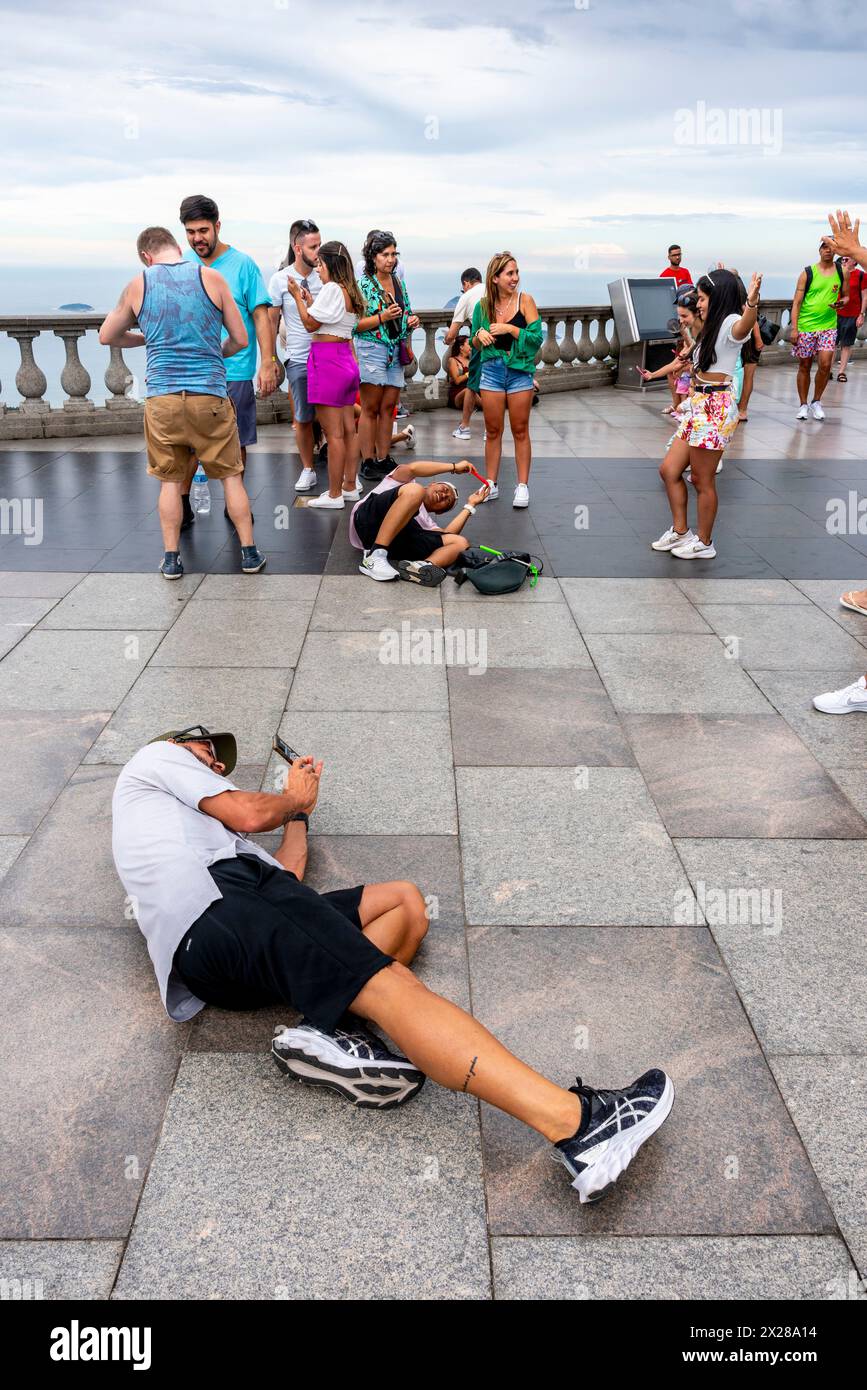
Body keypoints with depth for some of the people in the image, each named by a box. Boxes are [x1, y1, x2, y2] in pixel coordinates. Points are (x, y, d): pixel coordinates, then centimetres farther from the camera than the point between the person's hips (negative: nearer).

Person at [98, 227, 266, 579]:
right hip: (209, 395, -1)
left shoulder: (139, 285, 4)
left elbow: (107, 336, 17)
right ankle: (249, 553, 12)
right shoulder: (210, 277, 1)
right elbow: (240, 339, 4)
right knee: (231, 475, 10)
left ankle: (171, 558, 13)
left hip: (161, 397, 1)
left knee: (170, 479, 13)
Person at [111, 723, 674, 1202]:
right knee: (388, 984, -25)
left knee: (405, 900, 12)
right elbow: (248, 813, 6)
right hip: (223, 906, -9)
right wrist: (293, 798, 27)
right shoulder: (157, 756, 22)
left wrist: (298, 810, 39)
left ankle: (329, 1027, -17)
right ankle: (576, 1124, -41)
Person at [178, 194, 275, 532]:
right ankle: (182, 504, 13)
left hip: (235, 371, -2)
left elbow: (261, 316, -3)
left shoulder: (242, 264, -3)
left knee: (235, 443, 7)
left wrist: (267, 363, -10)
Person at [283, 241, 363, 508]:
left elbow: (310, 324, -9)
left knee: (333, 433, -6)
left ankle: (334, 494, -2)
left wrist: (297, 295, 1)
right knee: (348, 429, 12)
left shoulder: (331, 289, -12)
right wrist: (307, 299, 20)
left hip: (327, 361, -10)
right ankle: (350, 487, 19)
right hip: (346, 359, 10)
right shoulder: (350, 292, 14)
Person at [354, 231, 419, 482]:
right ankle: (368, 462, 2)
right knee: (371, 408, -3)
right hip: (372, 350, -6)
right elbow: (355, 324, -13)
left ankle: (384, 459, 14)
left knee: (389, 407, 7)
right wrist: (383, 317, -21)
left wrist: (412, 320, 2)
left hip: (396, 351, 6)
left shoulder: (399, 282, 13)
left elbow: (405, 315, 25)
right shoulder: (363, 284, -7)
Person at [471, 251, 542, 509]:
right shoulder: (483, 305, 3)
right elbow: (475, 344, 12)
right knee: (493, 431, 8)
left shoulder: (525, 300, -5)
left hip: (519, 372, -2)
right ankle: (491, 484, 17)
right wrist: (479, 335, -9)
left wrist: (511, 329, -18)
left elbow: (537, 338, -10)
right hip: (491, 371, 2)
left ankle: (522, 486, 8)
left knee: (520, 431, 2)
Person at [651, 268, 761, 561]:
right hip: (698, 405, 10)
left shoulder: (730, 323, -12)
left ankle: (704, 543, 12)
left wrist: (752, 303, -59)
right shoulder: (713, 327, 19)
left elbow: (744, 326, -38)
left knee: (702, 480, -2)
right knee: (669, 469, 12)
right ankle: (680, 532, 24)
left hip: (715, 408, -10)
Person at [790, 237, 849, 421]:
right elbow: (797, 302, -3)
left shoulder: (842, 272, 4)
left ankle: (816, 402, 10)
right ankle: (803, 405, 18)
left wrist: (841, 303, -10)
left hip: (828, 326, 1)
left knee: (825, 364, -11)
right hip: (805, 326, -1)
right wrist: (794, 328, -10)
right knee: (804, 366, 6)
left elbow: (846, 296, 15)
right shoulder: (807, 272, -2)